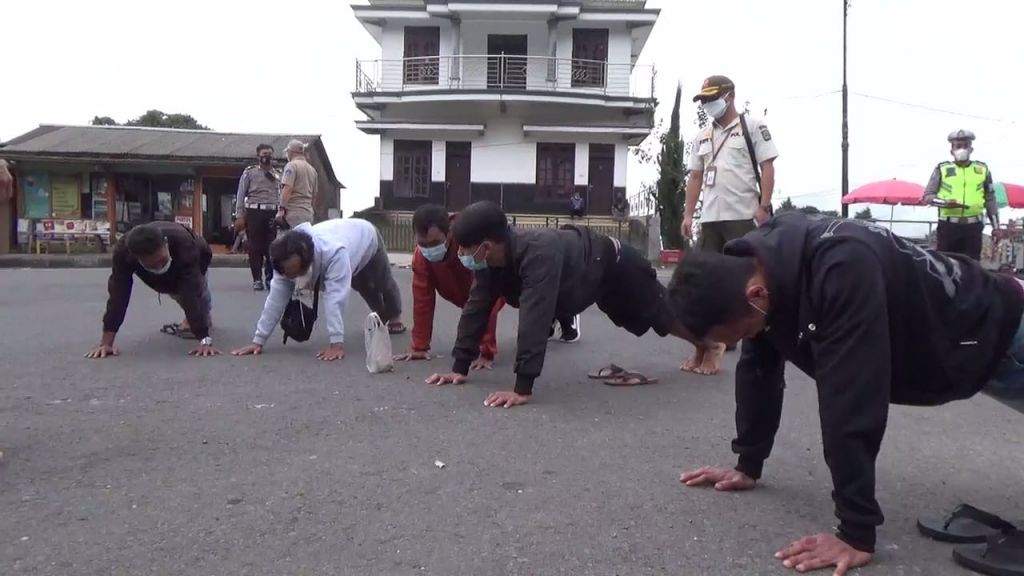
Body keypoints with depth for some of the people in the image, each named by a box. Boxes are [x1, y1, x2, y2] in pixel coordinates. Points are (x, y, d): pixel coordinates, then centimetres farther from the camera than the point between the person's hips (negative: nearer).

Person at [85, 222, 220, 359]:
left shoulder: (183, 244, -51)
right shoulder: (123, 251, -43)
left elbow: (192, 295, -55)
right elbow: (118, 295, -43)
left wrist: (205, 340, -59)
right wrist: (106, 342, -48)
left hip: (195, 260, -2)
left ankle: (203, 317, 21)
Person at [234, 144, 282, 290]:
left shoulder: (278, 174, 15)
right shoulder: (249, 172, 7)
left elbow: (282, 195, 12)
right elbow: (241, 195, 3)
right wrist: (239, 216, -4)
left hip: (273, 213, 2)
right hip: (254, 212, -2)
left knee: (272, 247, 0)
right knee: (255, 246, 0)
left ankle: (270, 277, 11)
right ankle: (257, 279, 7)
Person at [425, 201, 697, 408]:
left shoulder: (539, 253, -49)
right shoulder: (490, 258, -23)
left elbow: (535, 319, -53)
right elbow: (476, 308, -17)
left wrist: (522, 388, -54)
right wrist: (459, 367, -18)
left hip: (614, 266, -7)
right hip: (591, 276, 7)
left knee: (666, 315, 14)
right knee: (651, 320, 27)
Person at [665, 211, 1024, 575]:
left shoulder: (840, 270, -47)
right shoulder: (754, 267, -19)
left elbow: (851, 401, -47)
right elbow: (758, 370, -9)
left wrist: (857, 532, -43)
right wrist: (748, 465, -5)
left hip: (991, 326, -8)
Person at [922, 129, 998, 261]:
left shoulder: (982, 169, 12)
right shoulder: (942, 169, 5)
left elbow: (990, 199, 16)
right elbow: (928, 195, 3)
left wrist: (995, 225, 13)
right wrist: (944, 202, -17)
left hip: (973, 226, 2)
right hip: (948, 226, -2)